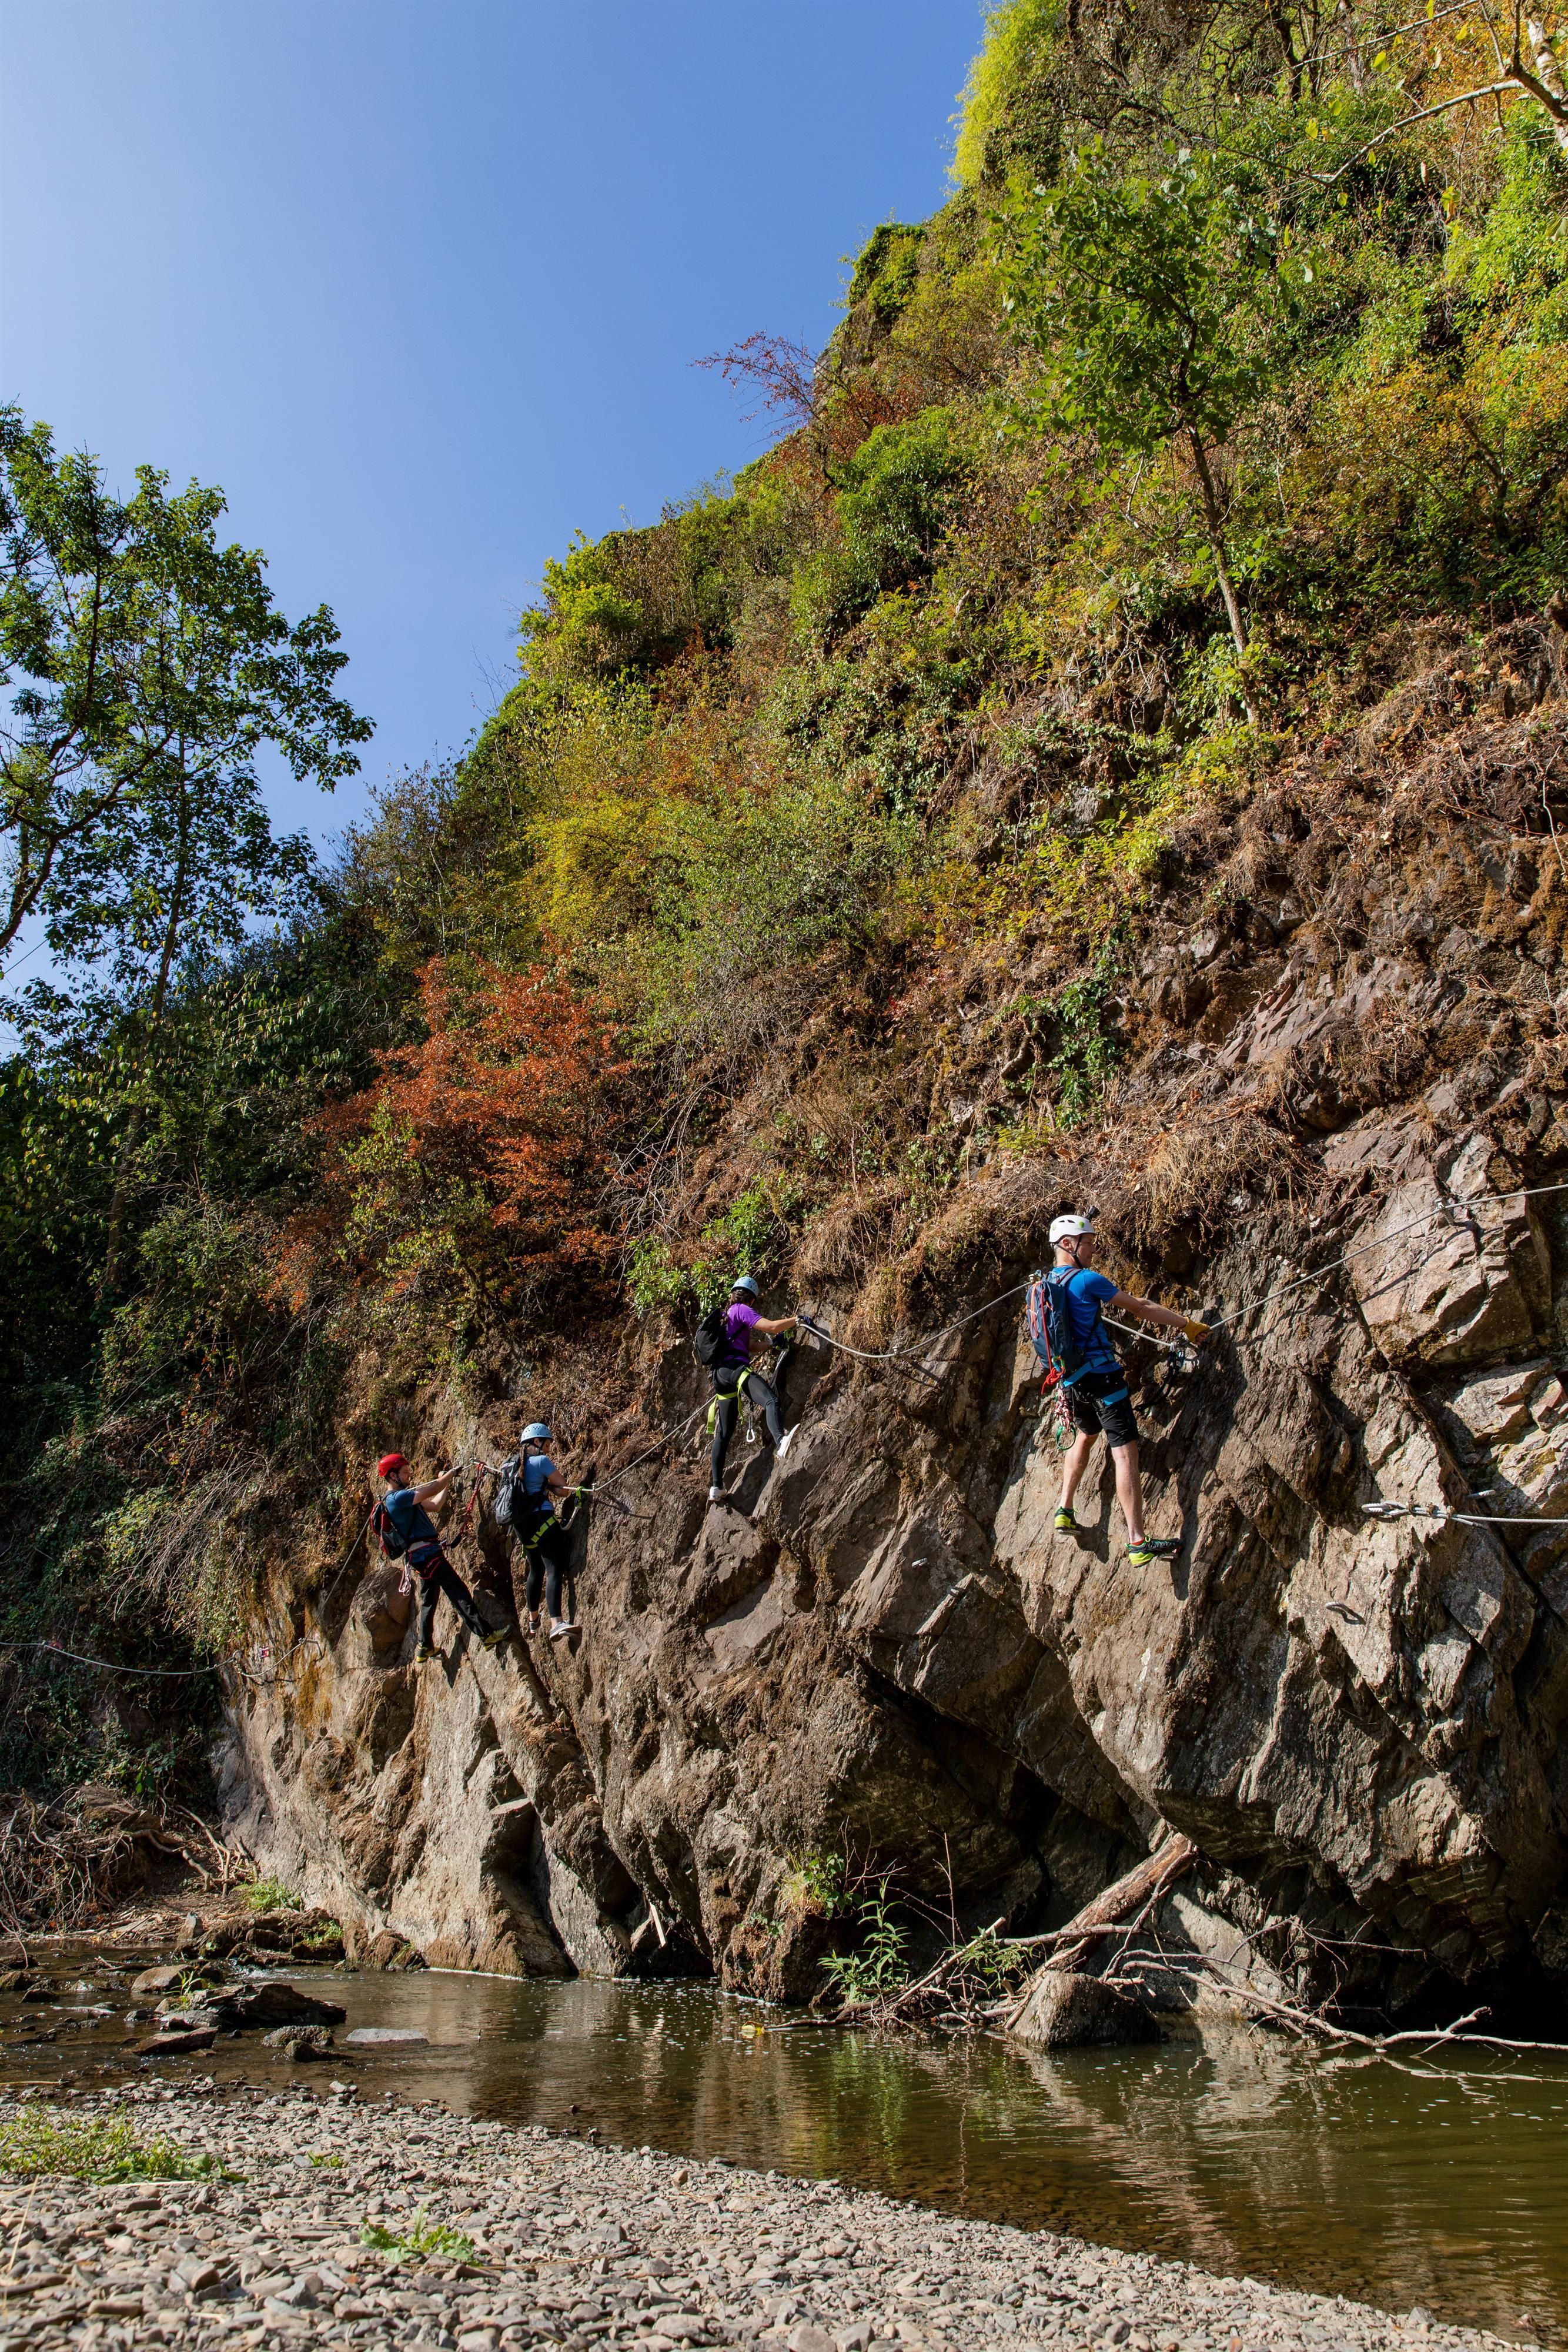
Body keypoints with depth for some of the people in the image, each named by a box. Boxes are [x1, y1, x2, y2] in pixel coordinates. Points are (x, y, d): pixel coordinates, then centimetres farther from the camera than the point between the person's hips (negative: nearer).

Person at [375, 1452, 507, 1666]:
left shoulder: (401, 1498, 17)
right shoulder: (397, 1498, -16)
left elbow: (434, 1505, 20)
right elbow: (431, 1490, -18)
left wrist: (448, 1485, 13)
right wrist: (450, 1474, -3)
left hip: (422, 1556, 11)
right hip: (426, 1553, -11)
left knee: (428, 1600, 18)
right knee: (459, 1593, -11)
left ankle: (424, 1648, 23)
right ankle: (485, 1635, -13)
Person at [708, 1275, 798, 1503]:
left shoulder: (727, 1315, 32)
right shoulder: (742, 1310, 4)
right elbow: (772, 1327, -8)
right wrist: (796, 1320, 4)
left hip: (720, 1376, 10)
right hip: (734, 1367, -10)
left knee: (723, 1433, 12)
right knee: (770, 1401, -33)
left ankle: (715, 1487, 9)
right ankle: (781, 1444, -62)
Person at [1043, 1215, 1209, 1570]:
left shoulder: (1047, 1282, 10)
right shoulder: (1087, 1280, -14)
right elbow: (1140, 1307, -9)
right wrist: (1187, 1324, 1)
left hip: (1071, 1378, 9)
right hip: (1101, 1374, -9)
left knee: (1086, 1434, 31)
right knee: (1125, 1453, -9)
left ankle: (1064, 1511, 32)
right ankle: (1137, 1542, -13)